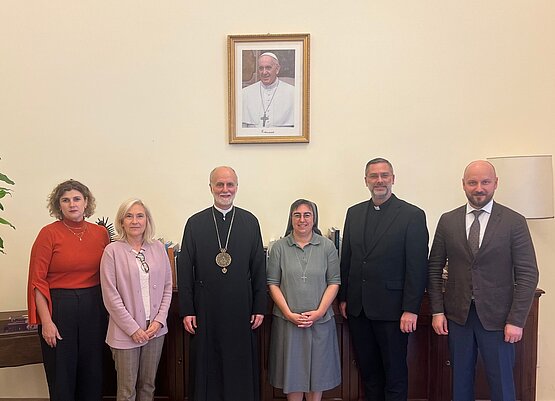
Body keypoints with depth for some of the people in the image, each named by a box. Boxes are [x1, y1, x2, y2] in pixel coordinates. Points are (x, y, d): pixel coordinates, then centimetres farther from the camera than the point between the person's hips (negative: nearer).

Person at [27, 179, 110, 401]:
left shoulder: (101, 233, 2)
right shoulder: (49, 233, -7)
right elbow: (37, 280, -8)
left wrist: (110, 312, 2)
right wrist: (46, 321, -12)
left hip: (94, 307, 3)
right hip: (59, 306, -3)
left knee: (93, 372, 14)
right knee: (61, 375, 9)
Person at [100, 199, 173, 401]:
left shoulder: (158, 248, 3)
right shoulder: (113, 251, -8)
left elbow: (167, 287, 7)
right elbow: (111, 296, -9)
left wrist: (159, 320, -3)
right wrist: (132, 328, -11)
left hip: (155, 329, 3)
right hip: (126, 332, -3)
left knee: (148, 385, 15)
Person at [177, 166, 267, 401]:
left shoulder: (250, 222, 3)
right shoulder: (195, 223, 1)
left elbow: (259, 269, 4)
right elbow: (184, 271, 1)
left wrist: (260, 308, 2)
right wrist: (186, 310, -3)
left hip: (241, 311, 1)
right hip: (206, 310, 0)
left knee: (242, 369, 11)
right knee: (206, 369, 10)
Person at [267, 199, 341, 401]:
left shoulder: (327, 246, 1)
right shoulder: (279, 247, 0)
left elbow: (334, 282, 0)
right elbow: (273, 283, -2)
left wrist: (319, 312, -11)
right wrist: (289, 314, -11)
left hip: (320, 321, 0)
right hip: (288, 321, 0)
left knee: (317, 368, 11)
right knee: (292, 368, 10)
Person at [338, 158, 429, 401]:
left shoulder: (412, 215, -7)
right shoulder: (354, 213, 8)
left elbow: (417, 267, -10)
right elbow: (346, 259, 11)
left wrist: (411, 309, -13)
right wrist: (343, 298, 10)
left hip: (391, 308, -4)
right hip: (357, 307, 5)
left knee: (395, 372, 9)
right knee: (367, 370, 16)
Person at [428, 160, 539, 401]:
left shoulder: (514, 222, -5)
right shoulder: (447, 221, 1)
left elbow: (528, 274, -6)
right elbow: (434, 268, 5)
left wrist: (516, 320, -10)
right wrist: (437, 311, -1)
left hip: (496, 317, -2)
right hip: (457, 315, 2)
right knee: (460, 381, 14)